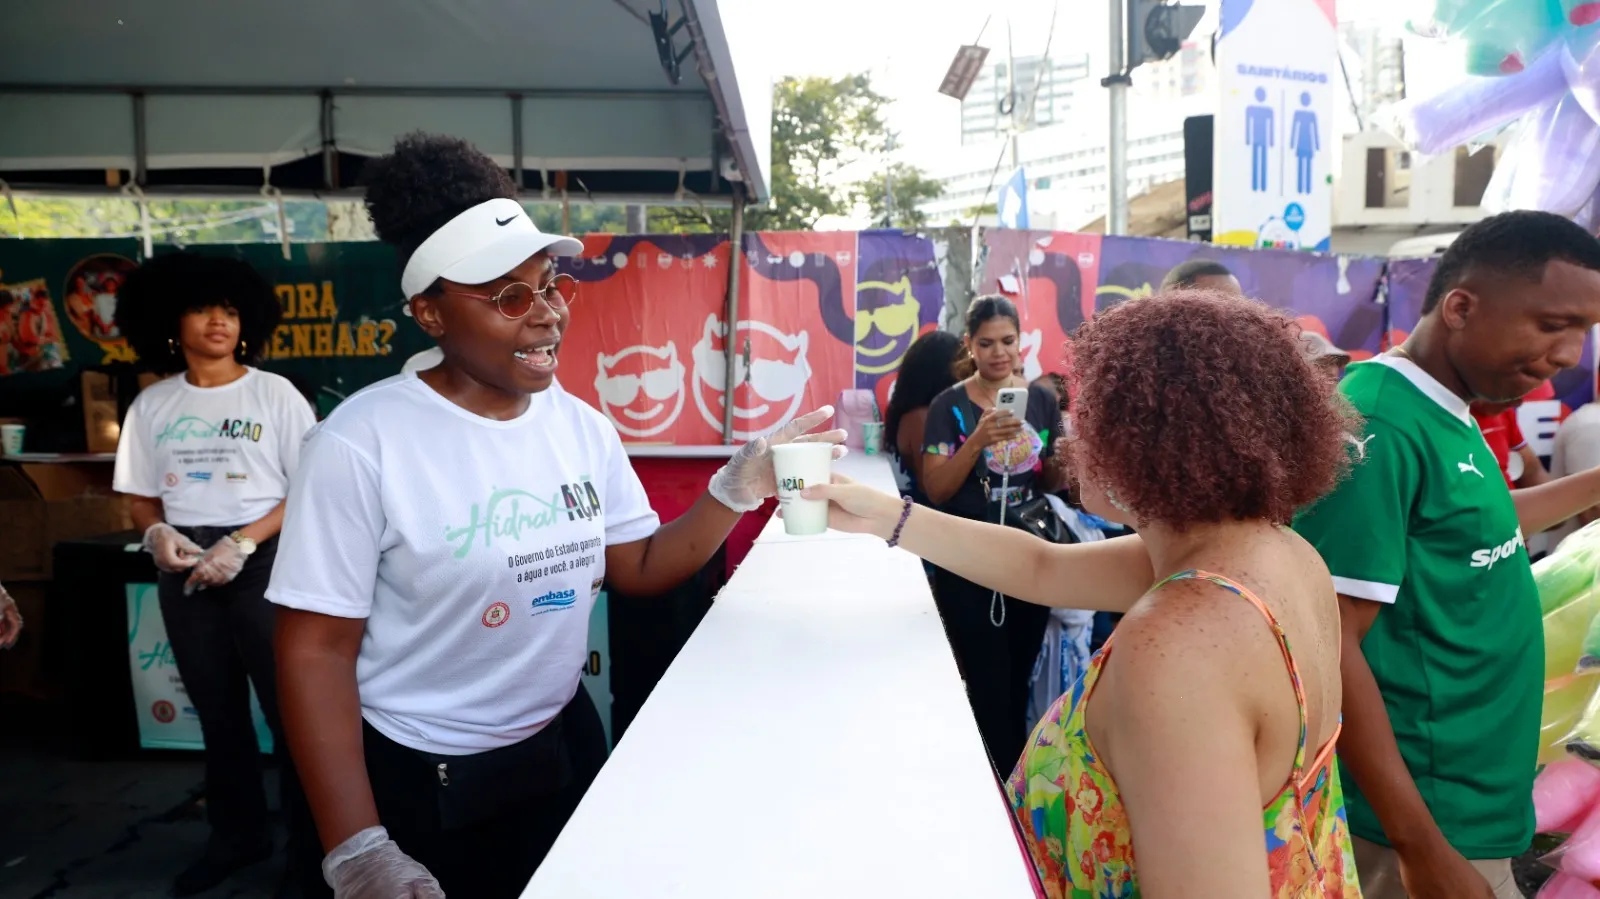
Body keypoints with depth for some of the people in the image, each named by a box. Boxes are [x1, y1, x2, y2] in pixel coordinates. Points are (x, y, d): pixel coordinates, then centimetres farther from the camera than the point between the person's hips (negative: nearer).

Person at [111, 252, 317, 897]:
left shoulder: (274, 393, -5)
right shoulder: (152, 405, 6)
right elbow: (141, 496, 12)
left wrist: (242, 543, -17)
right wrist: (156, 533, -9)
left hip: (263, 560, -4)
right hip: (184, 568, 4)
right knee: (217, 709, 16)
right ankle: (238, 835, 32)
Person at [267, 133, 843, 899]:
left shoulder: (581, 426, -2)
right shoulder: (363, 442, -18)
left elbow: (638, 569, 4)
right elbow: (316, 652, -16)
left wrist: (740, 485, -10)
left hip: (561, 750, 5)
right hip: (416, 786, -5)